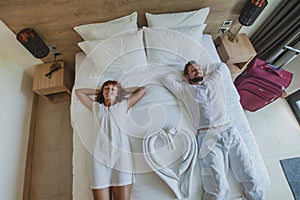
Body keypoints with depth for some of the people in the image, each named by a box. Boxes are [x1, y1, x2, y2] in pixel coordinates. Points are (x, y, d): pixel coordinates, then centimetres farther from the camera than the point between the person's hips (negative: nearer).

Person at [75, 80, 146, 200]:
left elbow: (142, 90, 22)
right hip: (100, 157, 2)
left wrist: (123, 91, 27)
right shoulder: (96, 107, 21)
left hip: (121, 155, -1)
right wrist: (98, 91, 30)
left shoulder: (123, 105, 15)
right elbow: (78, 91, 33)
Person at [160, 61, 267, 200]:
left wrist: (205, 75, 36)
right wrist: (185, 80, 27)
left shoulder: (214, 81, 26)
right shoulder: (184, 89, 17)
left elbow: (219, 65, 44)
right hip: (208, 136, -3)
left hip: (230, 132, 4)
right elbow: (165, 78, 23)